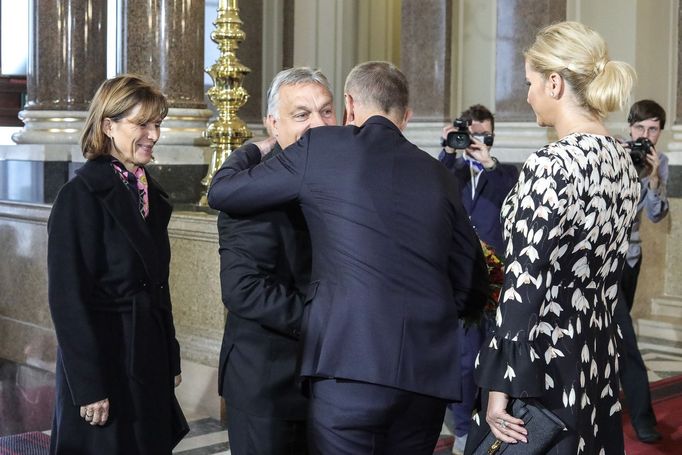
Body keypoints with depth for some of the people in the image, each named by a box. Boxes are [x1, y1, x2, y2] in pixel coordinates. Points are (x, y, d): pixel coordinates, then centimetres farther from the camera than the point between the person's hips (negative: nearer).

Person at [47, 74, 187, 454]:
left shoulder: (151, 194, 9)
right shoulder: (82, 195, -14)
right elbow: (68, 298, -17)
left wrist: (171, 360, 12)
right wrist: (89, 387, -18)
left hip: (151, 366, 7)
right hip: (106, 363, -7)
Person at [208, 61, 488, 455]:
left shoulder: (323, 147, 1)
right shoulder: (439, 175, 12)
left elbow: (222, 192, 8)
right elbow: (472, 288, 16)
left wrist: (254, 149, 28)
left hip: (351, 367, -4)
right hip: (429, 374, 5)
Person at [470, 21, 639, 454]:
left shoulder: (552, 164, -20)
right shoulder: (622, 159, 7)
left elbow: (526, 284, -21)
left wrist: (501, 384, -17)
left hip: (545, 357, -8)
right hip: (598, 350, 9)